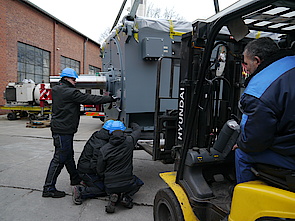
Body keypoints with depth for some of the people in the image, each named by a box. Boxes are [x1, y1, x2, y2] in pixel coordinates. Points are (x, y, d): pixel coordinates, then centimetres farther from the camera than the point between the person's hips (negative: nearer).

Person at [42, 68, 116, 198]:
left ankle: (75, 178, 37)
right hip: (63, 130, -11)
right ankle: (48, 188, 7)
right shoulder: (70, 92, -17)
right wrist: (110, 99, -11)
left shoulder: (56, 90, 13)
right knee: (59, 158, -2)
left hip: (60, 129, 11)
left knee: (68, 155, 20)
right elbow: (90, 99, -17)